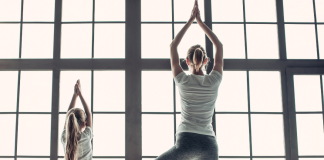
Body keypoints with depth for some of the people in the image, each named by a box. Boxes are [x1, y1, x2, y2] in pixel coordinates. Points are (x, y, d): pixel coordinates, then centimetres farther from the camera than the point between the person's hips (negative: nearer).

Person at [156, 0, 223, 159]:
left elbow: (172, 46, 11)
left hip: (186, 143, -2)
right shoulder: (214, 81, 2)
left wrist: (190, 20, 15)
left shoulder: (182, 81, -1)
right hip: (209, 146, 2)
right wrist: (200, 21, 18)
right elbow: (219, 46, 16)